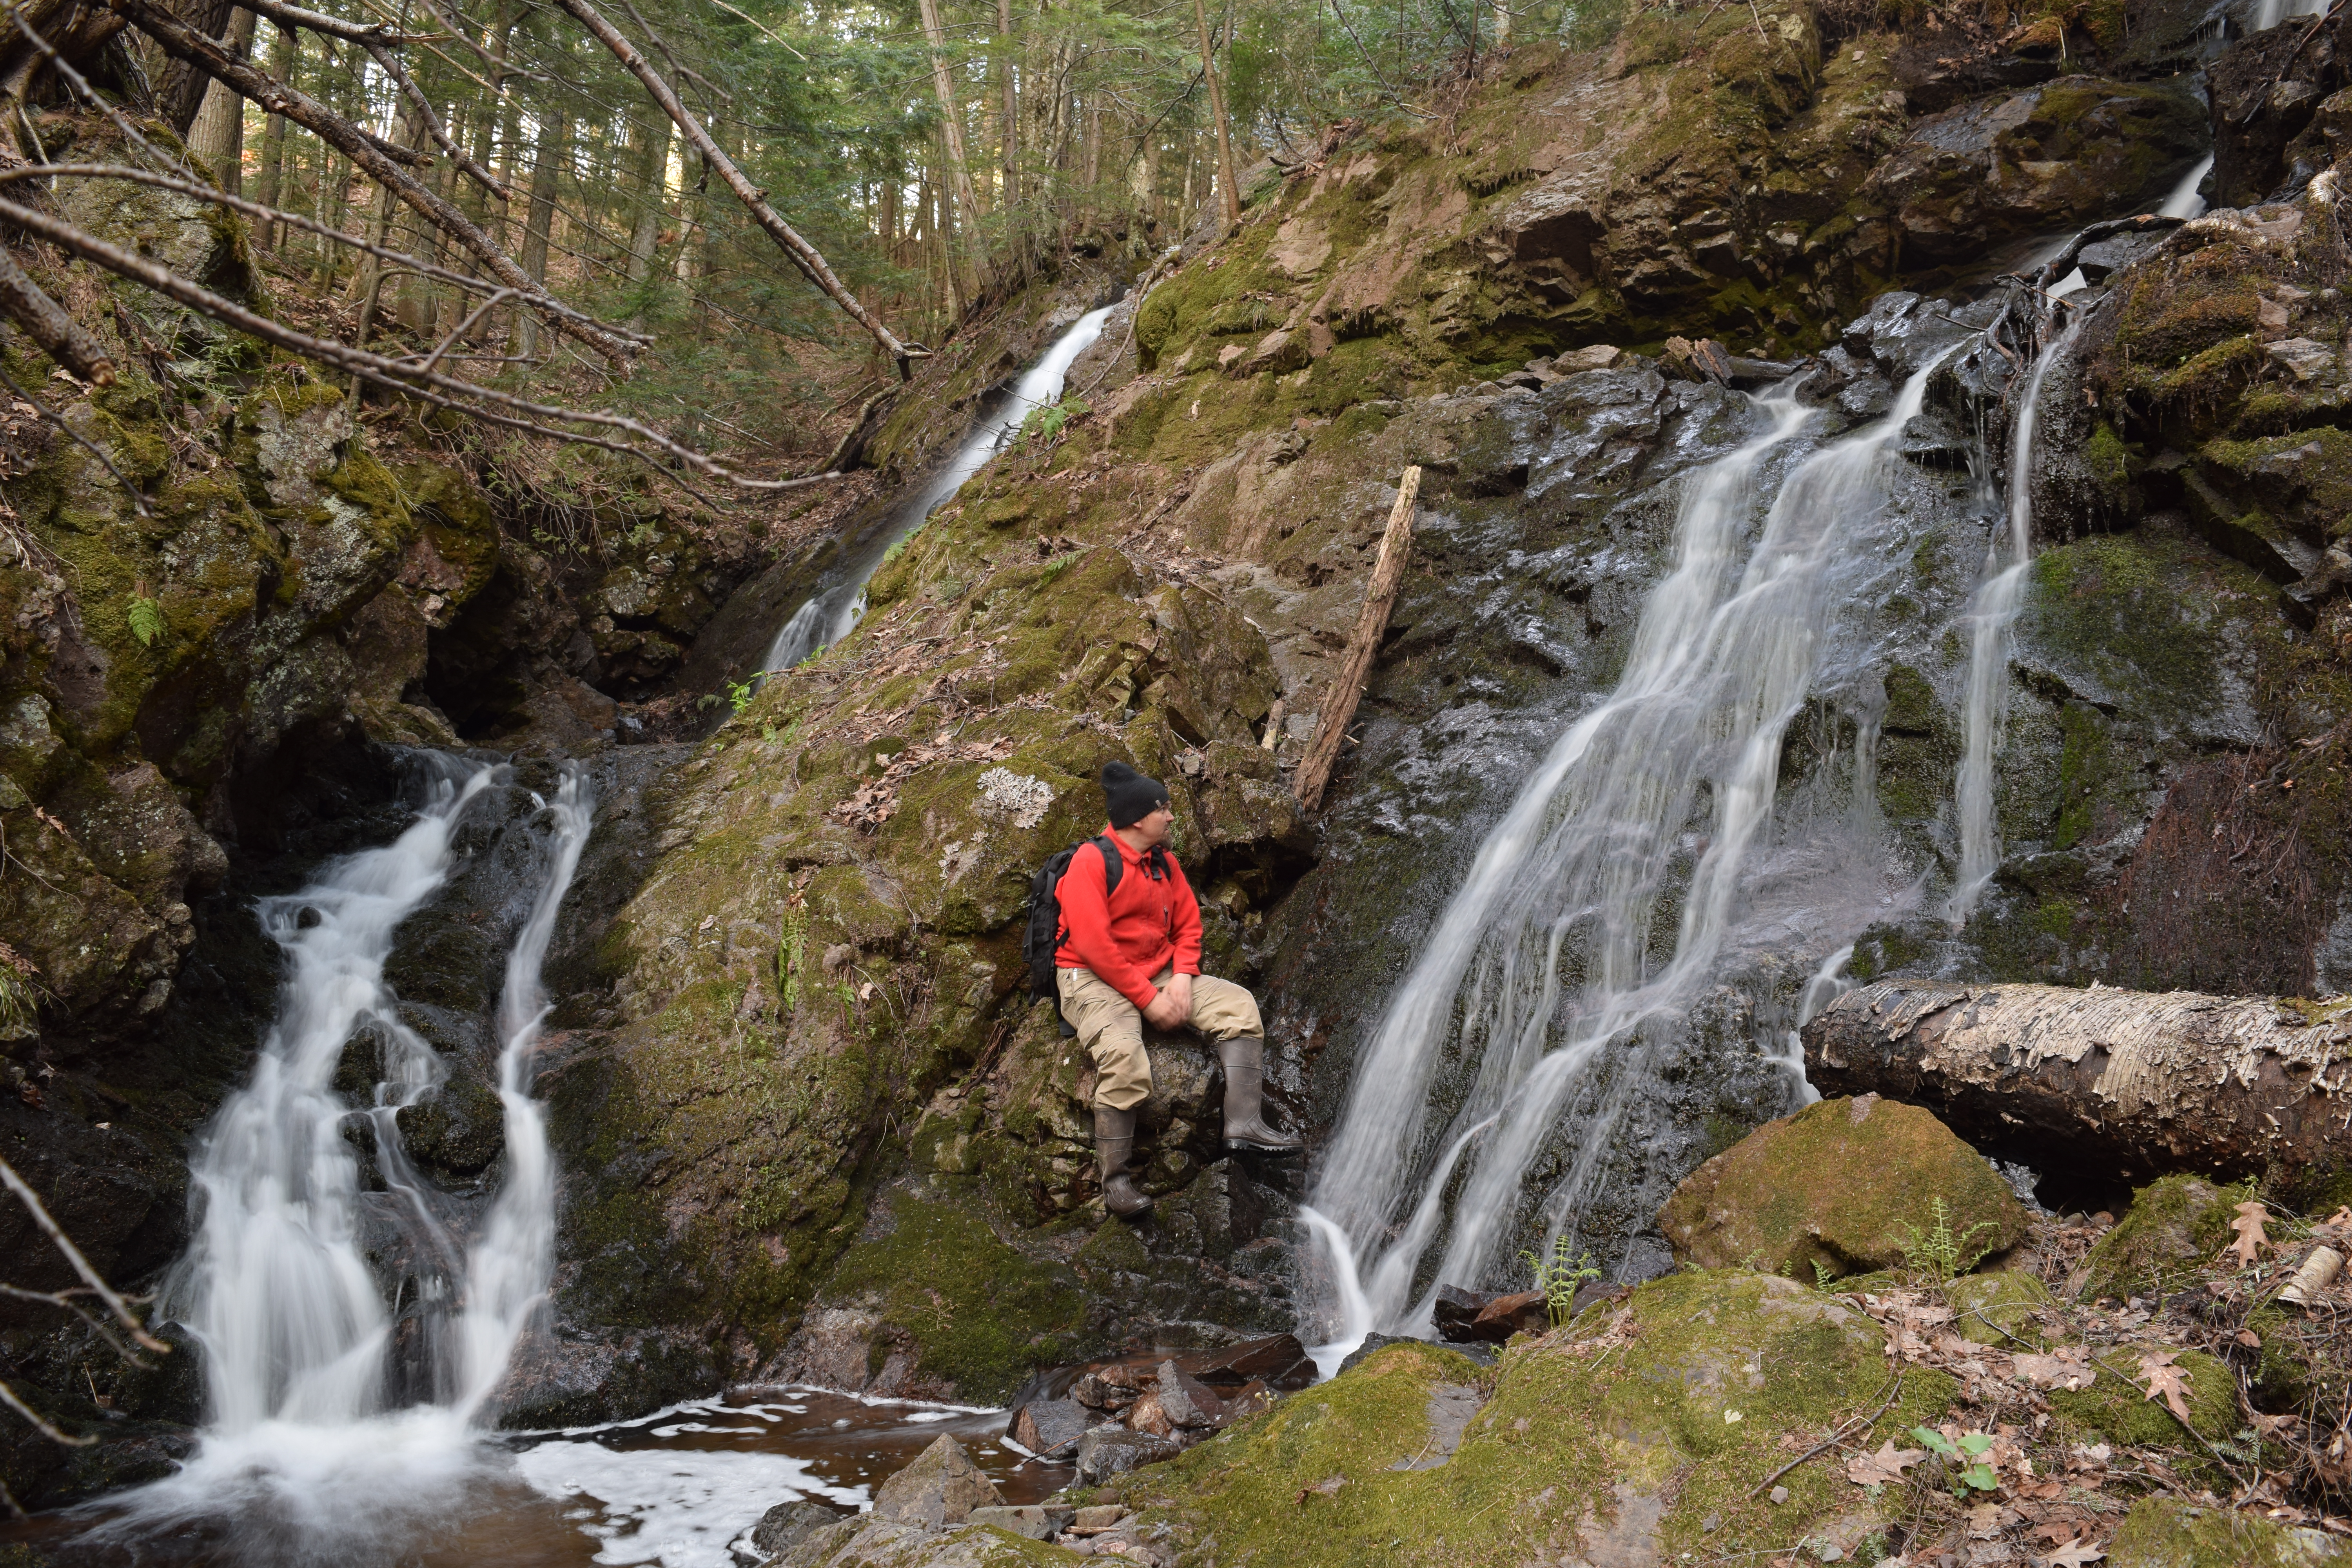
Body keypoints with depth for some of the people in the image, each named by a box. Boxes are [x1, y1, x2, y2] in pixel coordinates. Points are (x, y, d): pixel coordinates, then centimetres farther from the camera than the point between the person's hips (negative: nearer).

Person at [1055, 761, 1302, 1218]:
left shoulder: (1164, 863, 11)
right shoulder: (1090, 863, -14)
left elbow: (1188, 924, 15)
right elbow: (1092, 945, -20)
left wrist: (1182, 979, -5)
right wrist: (1148, 1000, -20)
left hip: (1157, 975, 8)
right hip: (1093, 979, -8)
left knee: (1239, 1005, -5)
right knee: (1123, 1053, -35)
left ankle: (1244, 1123, -15)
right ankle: (1115, 1178, -27)